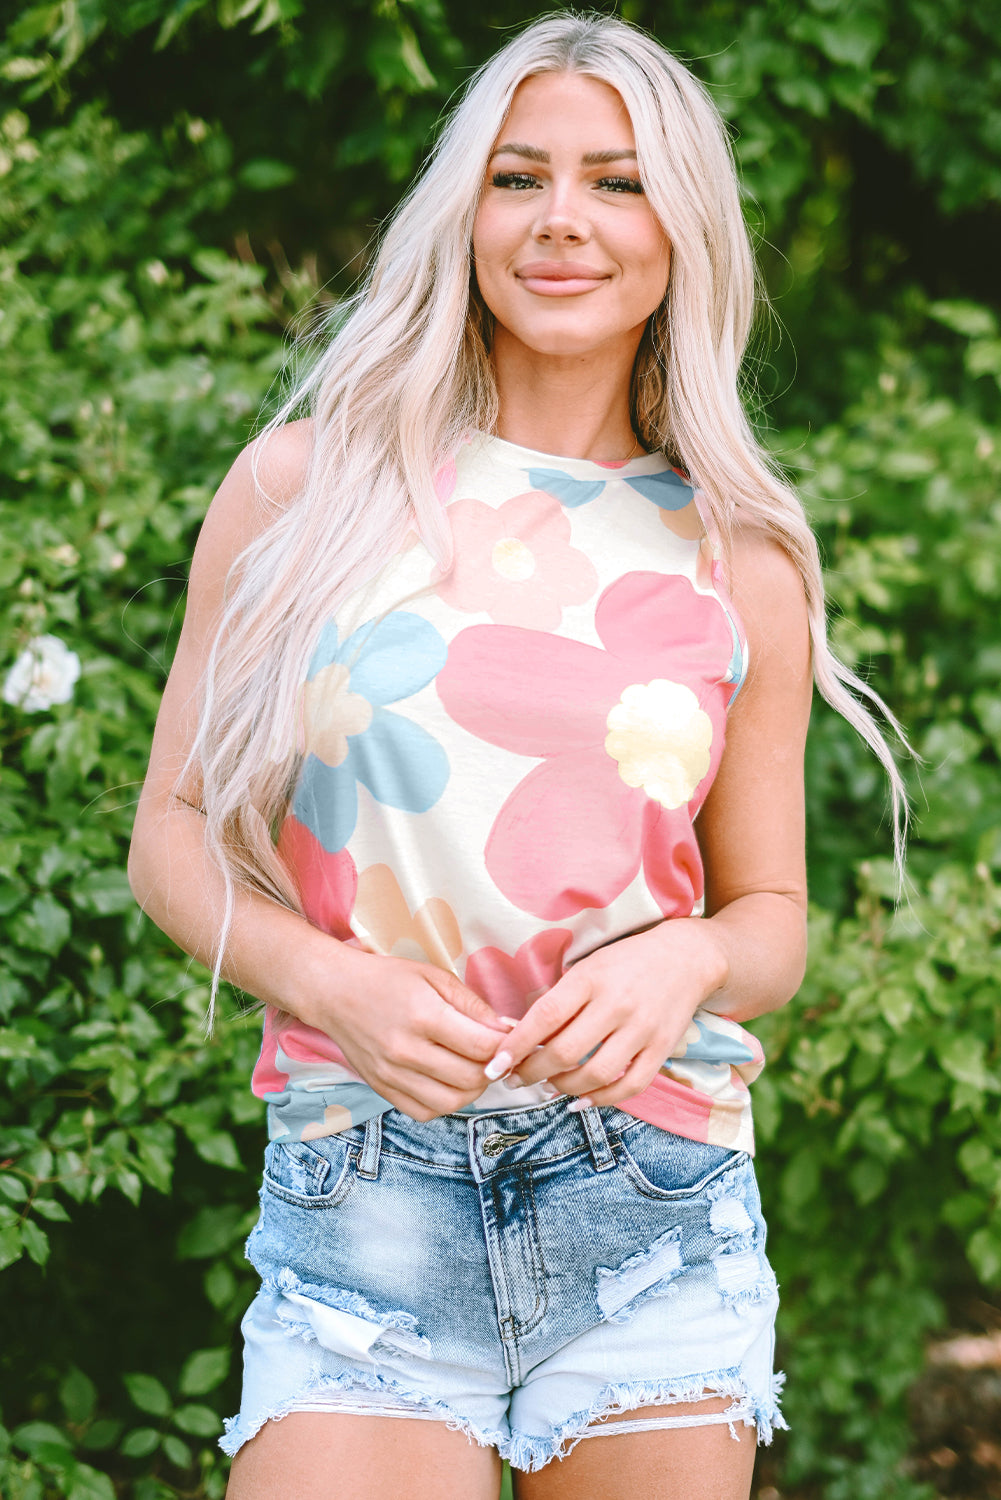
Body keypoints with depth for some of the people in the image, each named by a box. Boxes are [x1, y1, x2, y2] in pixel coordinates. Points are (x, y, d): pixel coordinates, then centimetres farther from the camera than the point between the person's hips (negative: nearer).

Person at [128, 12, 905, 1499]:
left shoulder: (736, 563, 6)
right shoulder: (305, 485, 4)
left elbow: (773, 918, 13)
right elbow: (175, 831, 7)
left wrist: (688, 959, -10)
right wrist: (329, 981, -11)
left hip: (653, 1206, 2)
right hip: (362, 1204, -1)